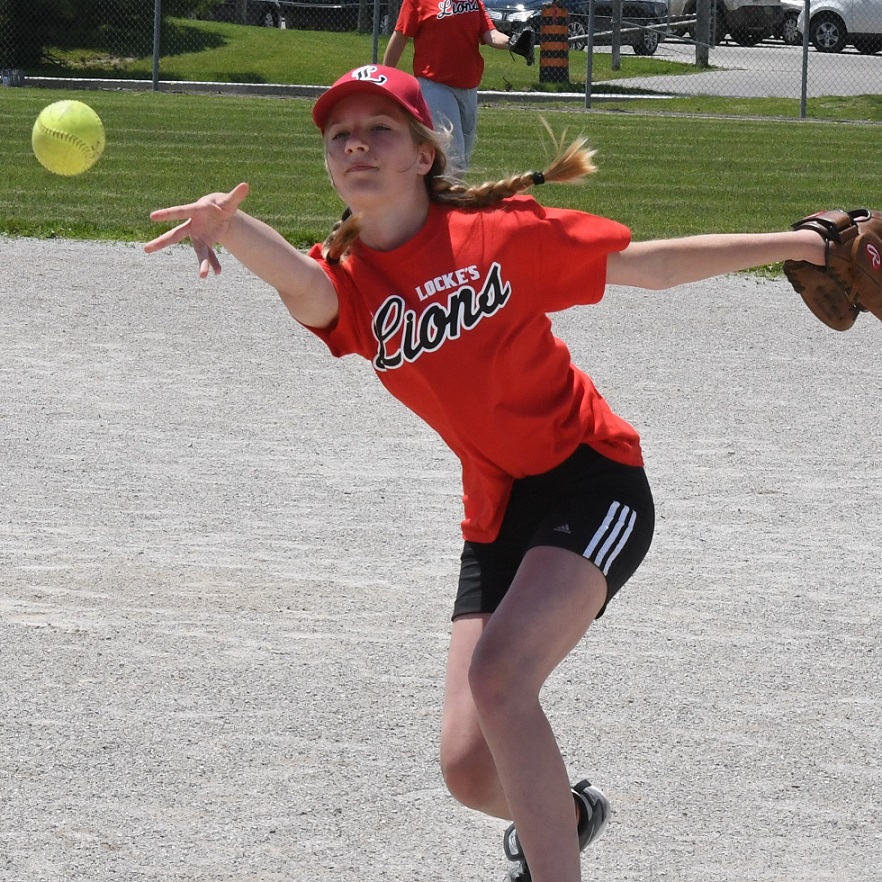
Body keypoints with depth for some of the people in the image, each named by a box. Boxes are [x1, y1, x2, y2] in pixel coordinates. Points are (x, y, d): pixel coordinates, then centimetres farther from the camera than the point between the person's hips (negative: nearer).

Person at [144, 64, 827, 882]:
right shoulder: (347, 282, -1)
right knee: (470, 770, -1)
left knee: (499, 674, -28)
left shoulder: (496, 232, -6)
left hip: (589, 481, -4)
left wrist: (796, 244, 2)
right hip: (497, 517, 4)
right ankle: (564, 813, 34)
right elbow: (303, 287, -27)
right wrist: (230, 227, -50)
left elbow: (650, 264, 4)